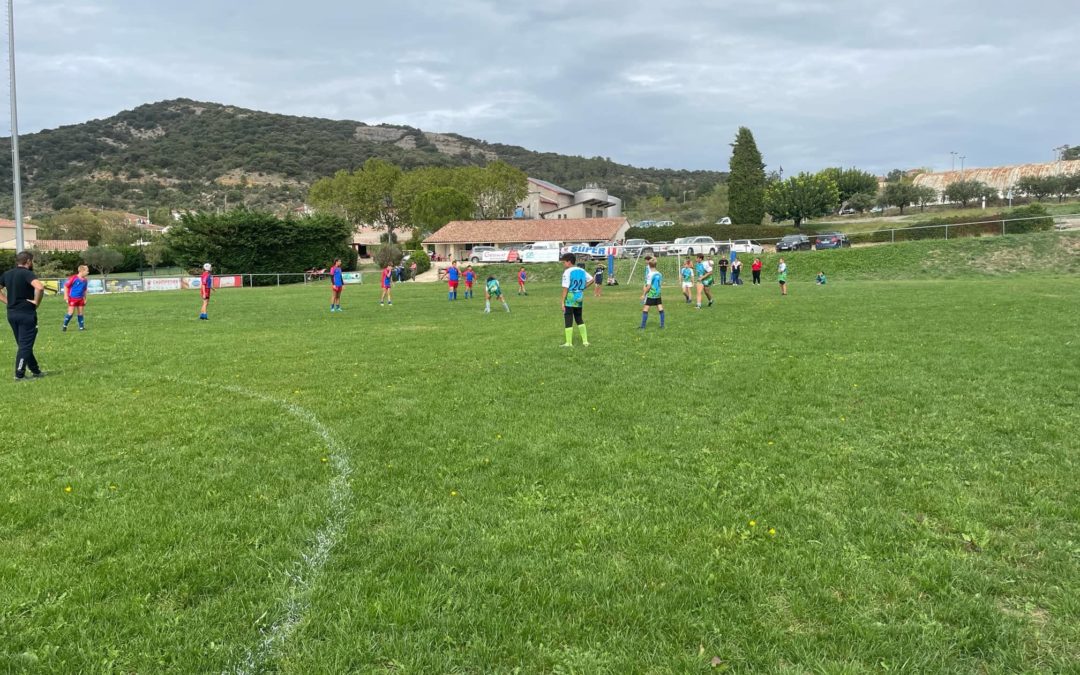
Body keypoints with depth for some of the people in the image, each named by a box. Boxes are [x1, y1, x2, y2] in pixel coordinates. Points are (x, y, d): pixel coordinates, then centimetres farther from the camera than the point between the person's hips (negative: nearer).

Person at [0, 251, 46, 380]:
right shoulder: (27, 273, -14)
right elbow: (40, 287, -32)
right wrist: (36, 302, -18)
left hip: (12, 314, 8)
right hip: (26, 314, -8)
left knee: (22, 344, 17)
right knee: (25, 345, -1)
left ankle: (35, 370, 27)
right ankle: (19, 375, -1)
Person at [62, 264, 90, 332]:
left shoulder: (85, 280, 5)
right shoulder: (73, 278, -14)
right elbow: (66, 286, -7)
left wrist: (85, 299, 18)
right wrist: (66, 295, -10)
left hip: (80, 299, 6)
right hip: (72, 298, -5)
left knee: (80, 313, 7)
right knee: (71, 312, -7)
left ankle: (81, 327, 13)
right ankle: (64, 326, 6)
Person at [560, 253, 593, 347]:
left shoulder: (567, 272, -13)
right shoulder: (582, 271, 8)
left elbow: (565, 288, -16)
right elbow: (591, 280, 15)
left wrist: (562, 302, -13)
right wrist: (583, 288, 13)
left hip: (570, 298, -7)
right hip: (579, 298, 7)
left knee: (568, 320, 2)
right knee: (579, 319, 18)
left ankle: (569, 343, 5)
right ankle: (585, 341, 16)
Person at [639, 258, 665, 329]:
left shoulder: (650, 274, -15)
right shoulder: (659, 274, 4)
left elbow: (648, 286, -17)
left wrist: (644, 294, -9)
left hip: (650, 295, -6)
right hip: (658, 294, 6)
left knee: (645, 310, -2)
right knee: (660, 309, 9)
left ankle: (643, 326, -3)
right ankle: (662, 325, 11)